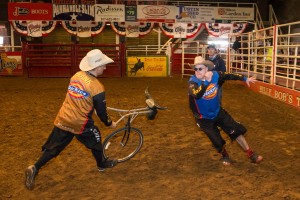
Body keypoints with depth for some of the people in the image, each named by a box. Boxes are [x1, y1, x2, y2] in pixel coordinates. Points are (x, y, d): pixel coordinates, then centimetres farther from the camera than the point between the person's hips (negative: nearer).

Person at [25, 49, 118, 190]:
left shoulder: (76, 76, 2)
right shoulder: (97, 87, -18)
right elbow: (101, 112, -10)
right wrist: (109, 123, 9)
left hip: (62, 119, 5)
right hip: (79, 123, -5)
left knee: (53, 147, 14)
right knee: (95, 140, 21)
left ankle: (34, 169, 6)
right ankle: (102, 164, 39)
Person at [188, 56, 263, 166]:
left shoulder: (215, 75, -12)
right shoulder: (193, 81, -25)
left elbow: (229, 76, 6)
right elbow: (196, 95, -46)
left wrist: (245, 78, 11)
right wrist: (206, 81, -52)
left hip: (218, 112, 4)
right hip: (204, 118, -4)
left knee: (236, 130, 6)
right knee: (217, 141, 0)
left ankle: (250, 154, 26)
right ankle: (224, 156, 35)